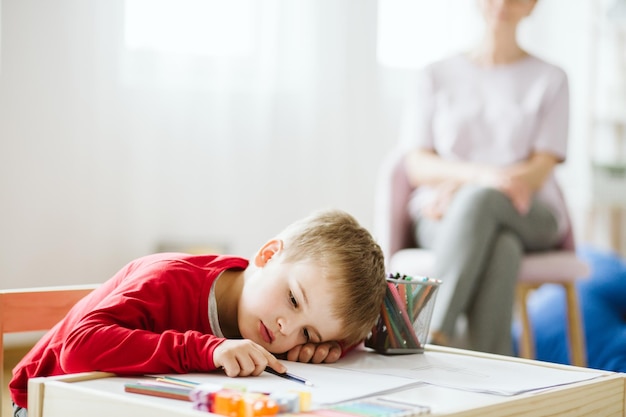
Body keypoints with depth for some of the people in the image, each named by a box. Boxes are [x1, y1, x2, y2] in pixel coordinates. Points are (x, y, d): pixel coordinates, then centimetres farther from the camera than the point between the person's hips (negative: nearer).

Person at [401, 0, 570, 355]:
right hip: (443, 216, 1)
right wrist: (481, 173, -18)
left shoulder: (550, 79, 13)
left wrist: (463, 187, -17)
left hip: (529, 217, 0)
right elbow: (417, 167, 3)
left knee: (479, 199, -38)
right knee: (502, 249, -38)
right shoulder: (437, 76, 15)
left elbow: (540, 171, 0)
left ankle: (432, 333, -49)